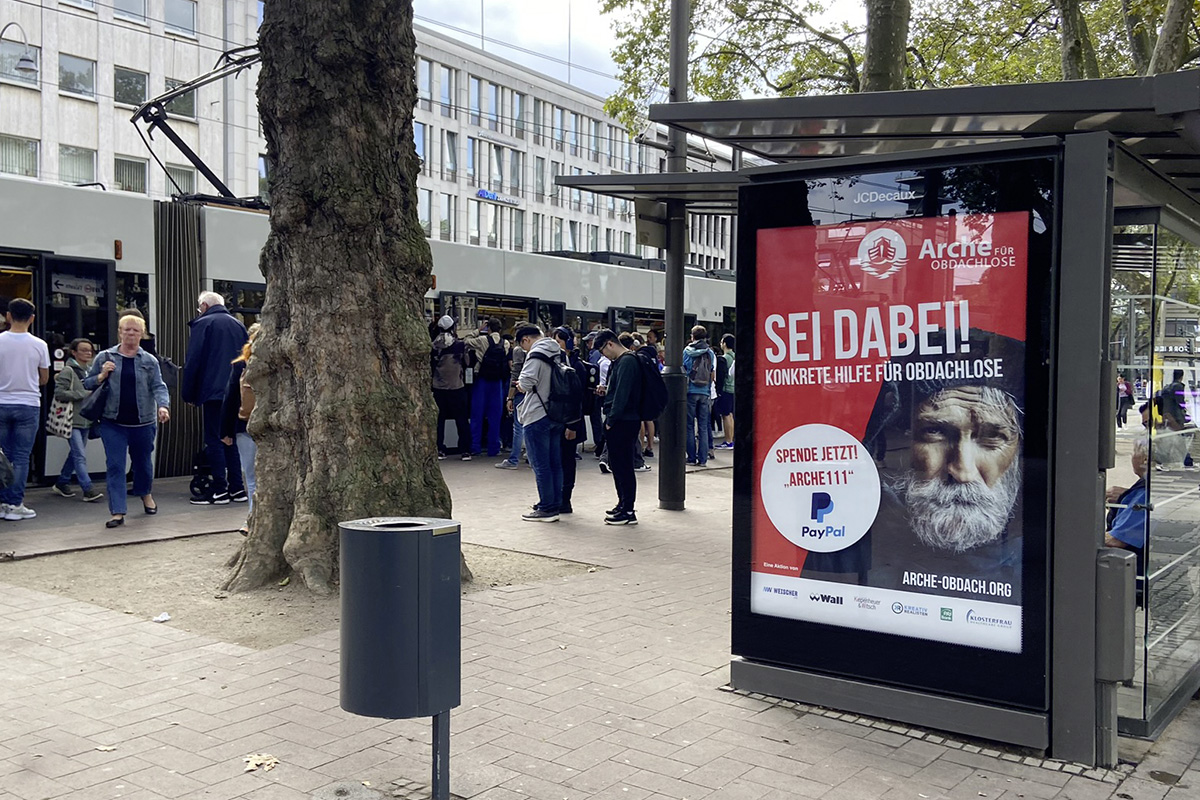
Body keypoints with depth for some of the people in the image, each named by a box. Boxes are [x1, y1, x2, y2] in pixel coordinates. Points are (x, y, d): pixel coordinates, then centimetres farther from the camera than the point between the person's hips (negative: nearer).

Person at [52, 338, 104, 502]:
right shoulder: (68, 371, -8)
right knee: (80, 456, -10)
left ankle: (62, 483, 29)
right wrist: (83, 395, -17)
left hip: (86, 420, 7)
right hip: (73, 420, -7)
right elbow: (59, 393, -16)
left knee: (76, 453, 15)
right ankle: (88, 489, -12)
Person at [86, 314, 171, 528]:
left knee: (142, 461, 17)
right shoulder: (105, 357, 3)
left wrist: (163, 406, -24)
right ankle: (117, 512, -4)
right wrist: (101, 377, -12)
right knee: (115, 466, -5)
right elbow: (87, 384, 8)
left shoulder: (149, 361, 2)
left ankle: (146, 494, 45)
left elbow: (158, 386, -5)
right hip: (113, 423, -1)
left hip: (143, 422, 1)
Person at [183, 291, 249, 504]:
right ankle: (237, 488, 10)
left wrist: (189, 394, -1)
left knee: (214, 440, -3)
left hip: (213, 392, -6)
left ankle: (220, 491, -5)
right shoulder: (238, 325, 15)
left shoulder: (202, 324, -3)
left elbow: (193, 362, -7)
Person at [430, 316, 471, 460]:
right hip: (457, 387, -2)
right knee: (461, 419, 4)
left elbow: (430, 365, 6)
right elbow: (466, 363, 3)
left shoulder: (434, 346, -2)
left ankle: (439, 450, 9)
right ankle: (465, 451, 3)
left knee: (439, 419, 10)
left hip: (438, 387, 2)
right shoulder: (460, 345, -8)